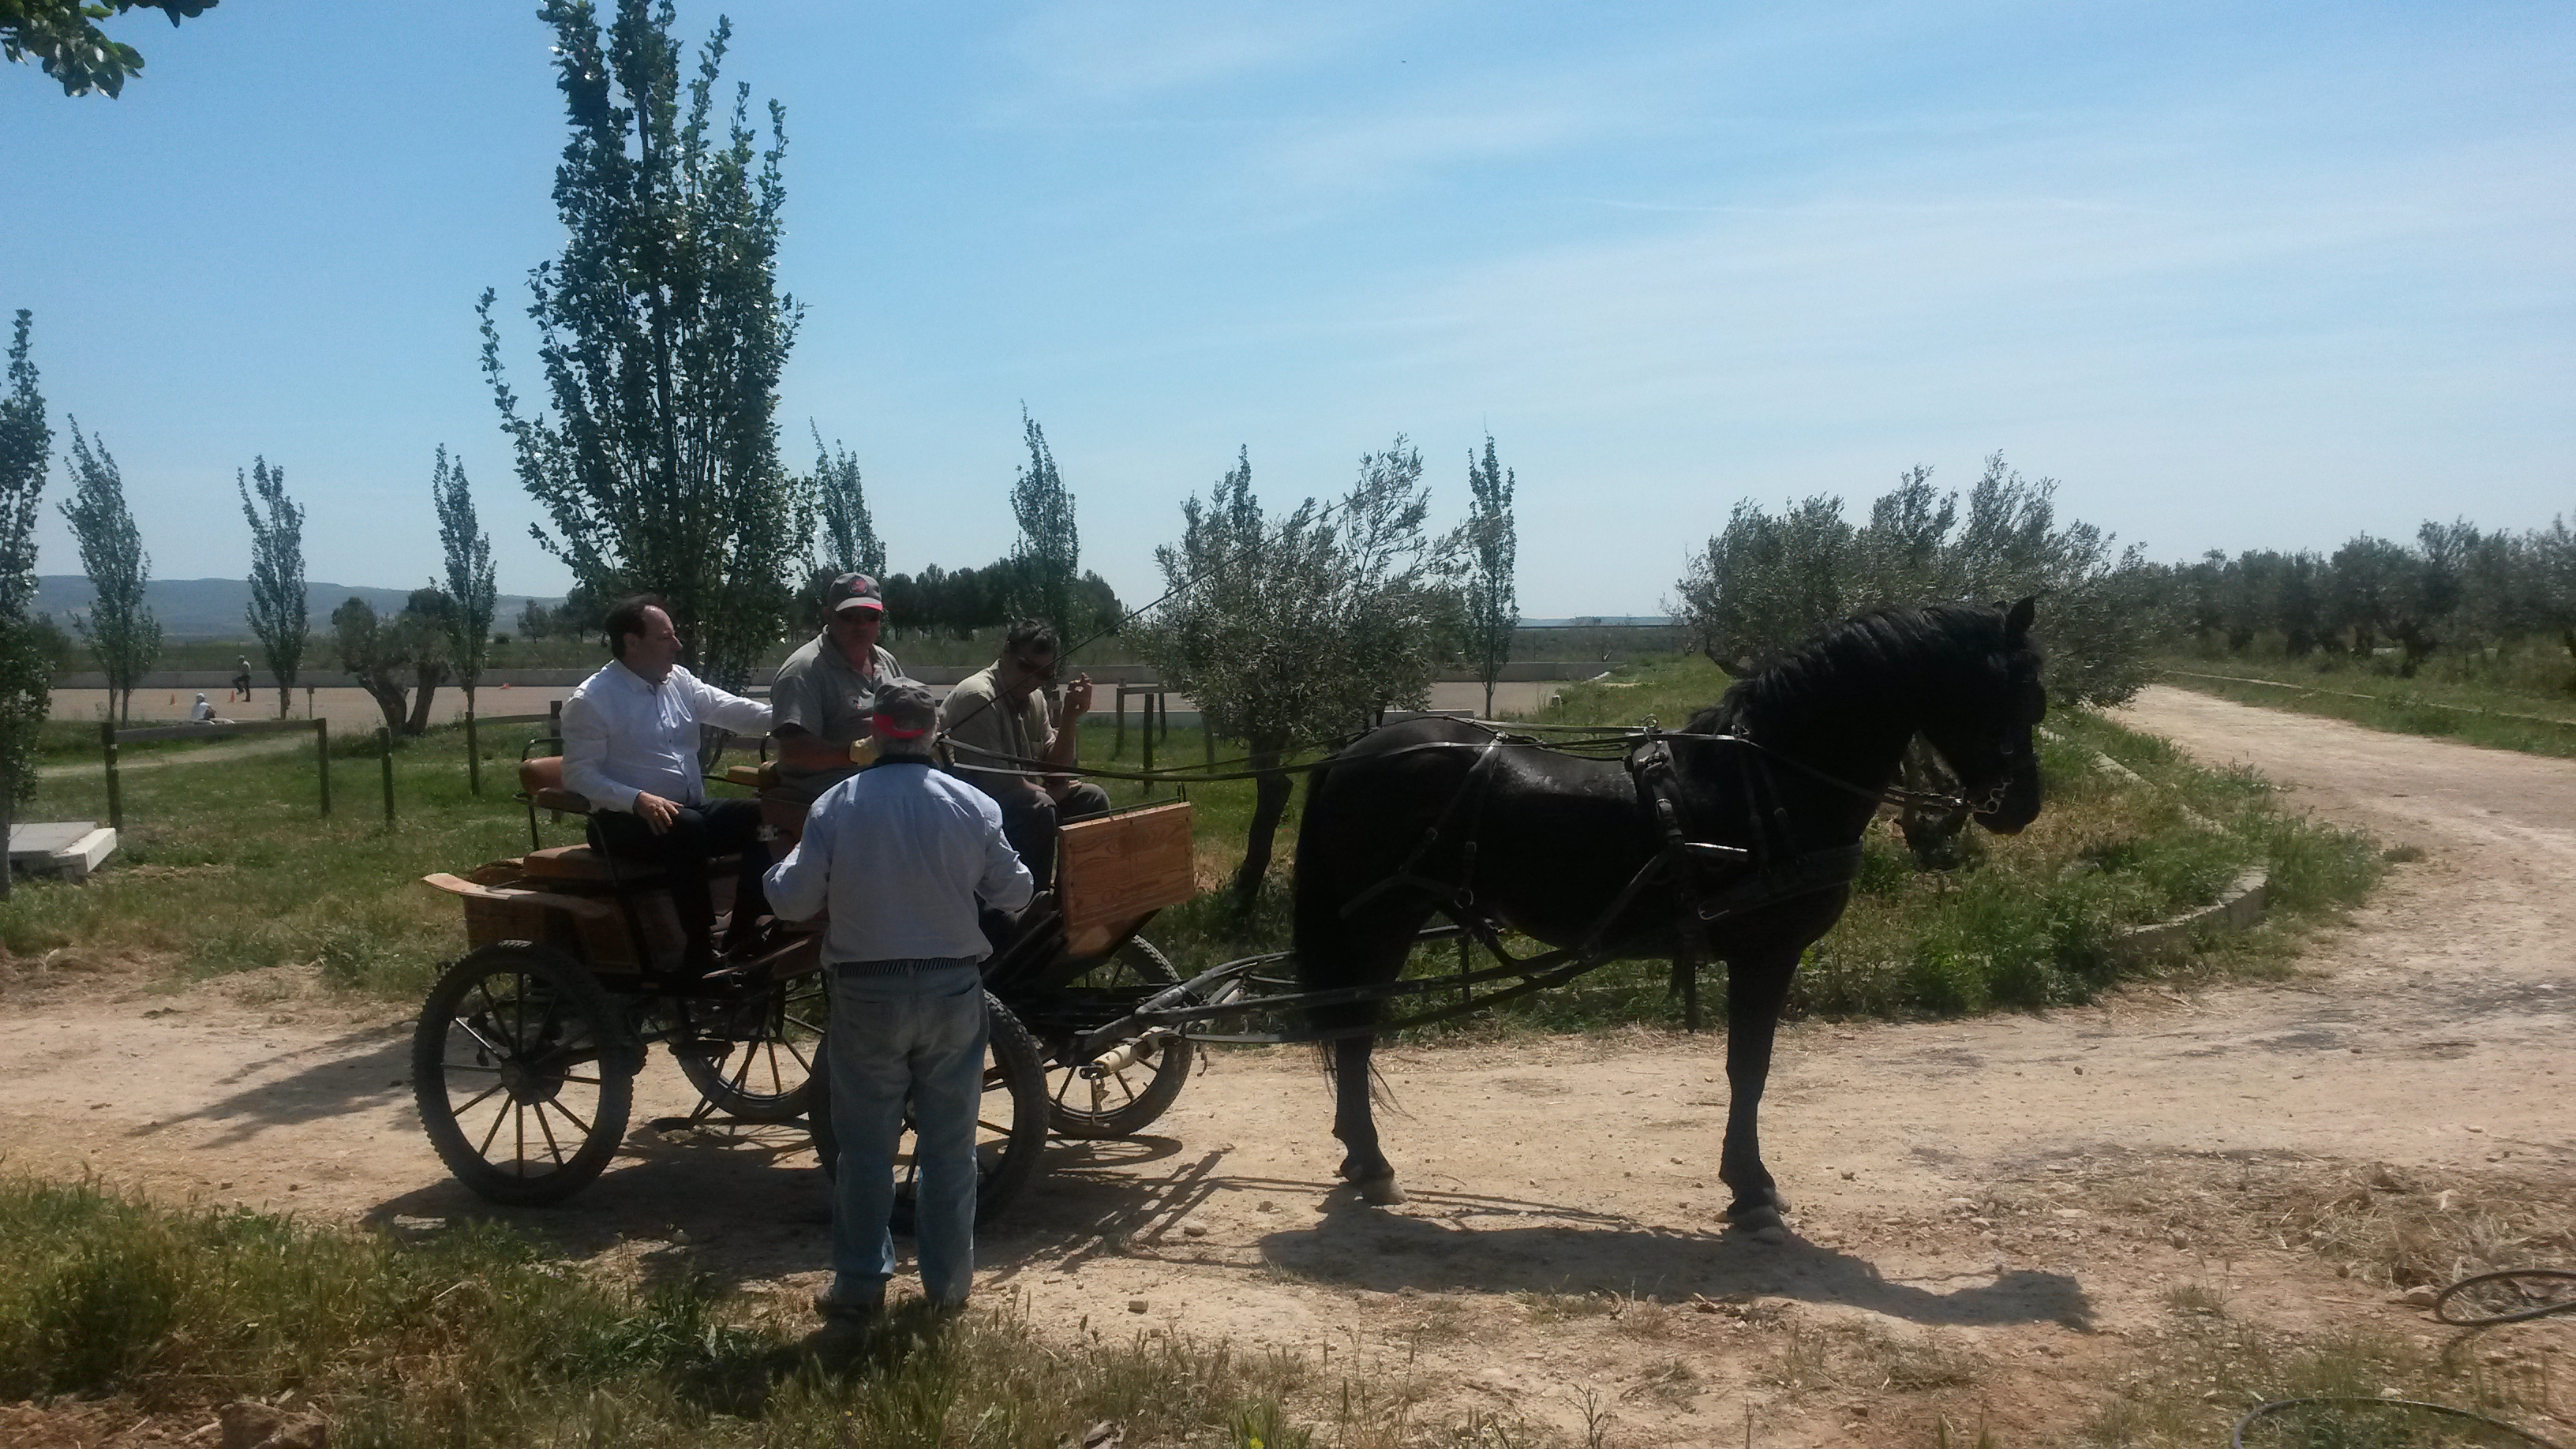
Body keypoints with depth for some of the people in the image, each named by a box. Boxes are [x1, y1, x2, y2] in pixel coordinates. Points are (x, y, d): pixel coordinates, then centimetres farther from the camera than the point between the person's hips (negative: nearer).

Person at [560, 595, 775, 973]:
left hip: (693, 809, 7)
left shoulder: (680, 680, 10)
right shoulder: (591, 700, -8)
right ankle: (701, 954, -28)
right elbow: (579, 775, -12)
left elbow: (734, 711, 5)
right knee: (687, 828, -37)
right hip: (626, 821, -6)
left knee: (762, 816, -17)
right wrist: (639, 800, -27)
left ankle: (741, 941, -18)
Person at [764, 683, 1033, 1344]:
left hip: (868, 993, -1)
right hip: (952, 989, 1)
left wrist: (783, 867, 17)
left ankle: (859, 1290, 10)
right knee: (948, 1143, 11)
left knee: (866, 1146, 8)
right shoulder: (972, 806, -6)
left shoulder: (834, 807, -9)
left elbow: (793, 902, -5)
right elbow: (1015, 892, 4)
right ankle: (947, 1281, 20)